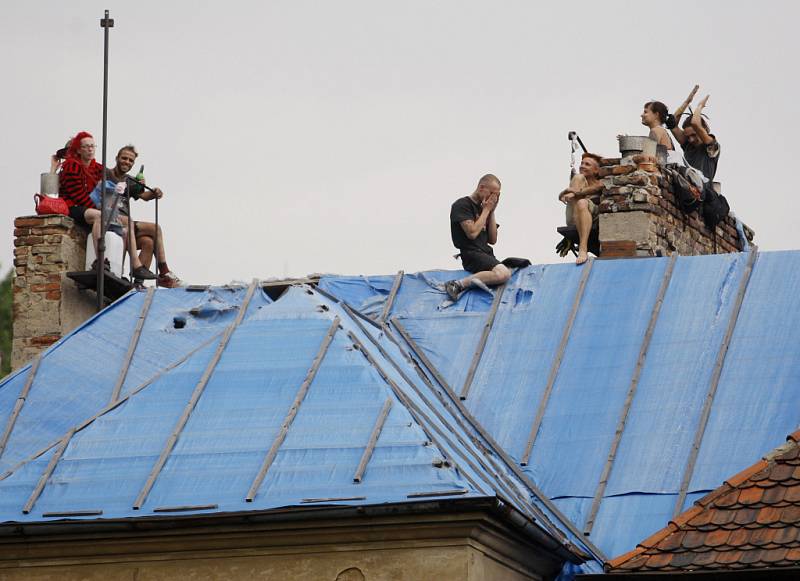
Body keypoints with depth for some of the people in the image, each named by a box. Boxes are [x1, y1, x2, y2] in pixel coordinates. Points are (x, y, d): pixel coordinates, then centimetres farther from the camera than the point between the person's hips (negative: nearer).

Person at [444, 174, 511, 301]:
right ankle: (458, 284, -31)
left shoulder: (483, 208, 22)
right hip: (471, 254, -8)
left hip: (486, 254, 8)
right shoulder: (462, 205, -1)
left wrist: (491, 212, 10)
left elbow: (492, 240, 17)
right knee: (503, 274, -33)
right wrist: (486, 210, -3)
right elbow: (472, 233, -14)